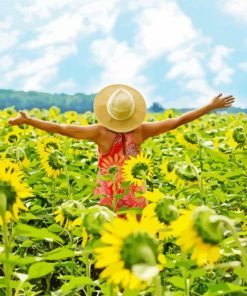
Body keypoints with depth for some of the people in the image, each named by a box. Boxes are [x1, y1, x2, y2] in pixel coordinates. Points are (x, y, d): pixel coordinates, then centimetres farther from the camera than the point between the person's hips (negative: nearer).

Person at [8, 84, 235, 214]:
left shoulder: (101, 132, -15)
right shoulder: (140, 131, -9)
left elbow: (61, 128, -16)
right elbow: (178, 121, -5)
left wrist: (27, 121, -10)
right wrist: (212, 106, 2)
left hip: (107, 196, -1)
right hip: (134, 195, 2)